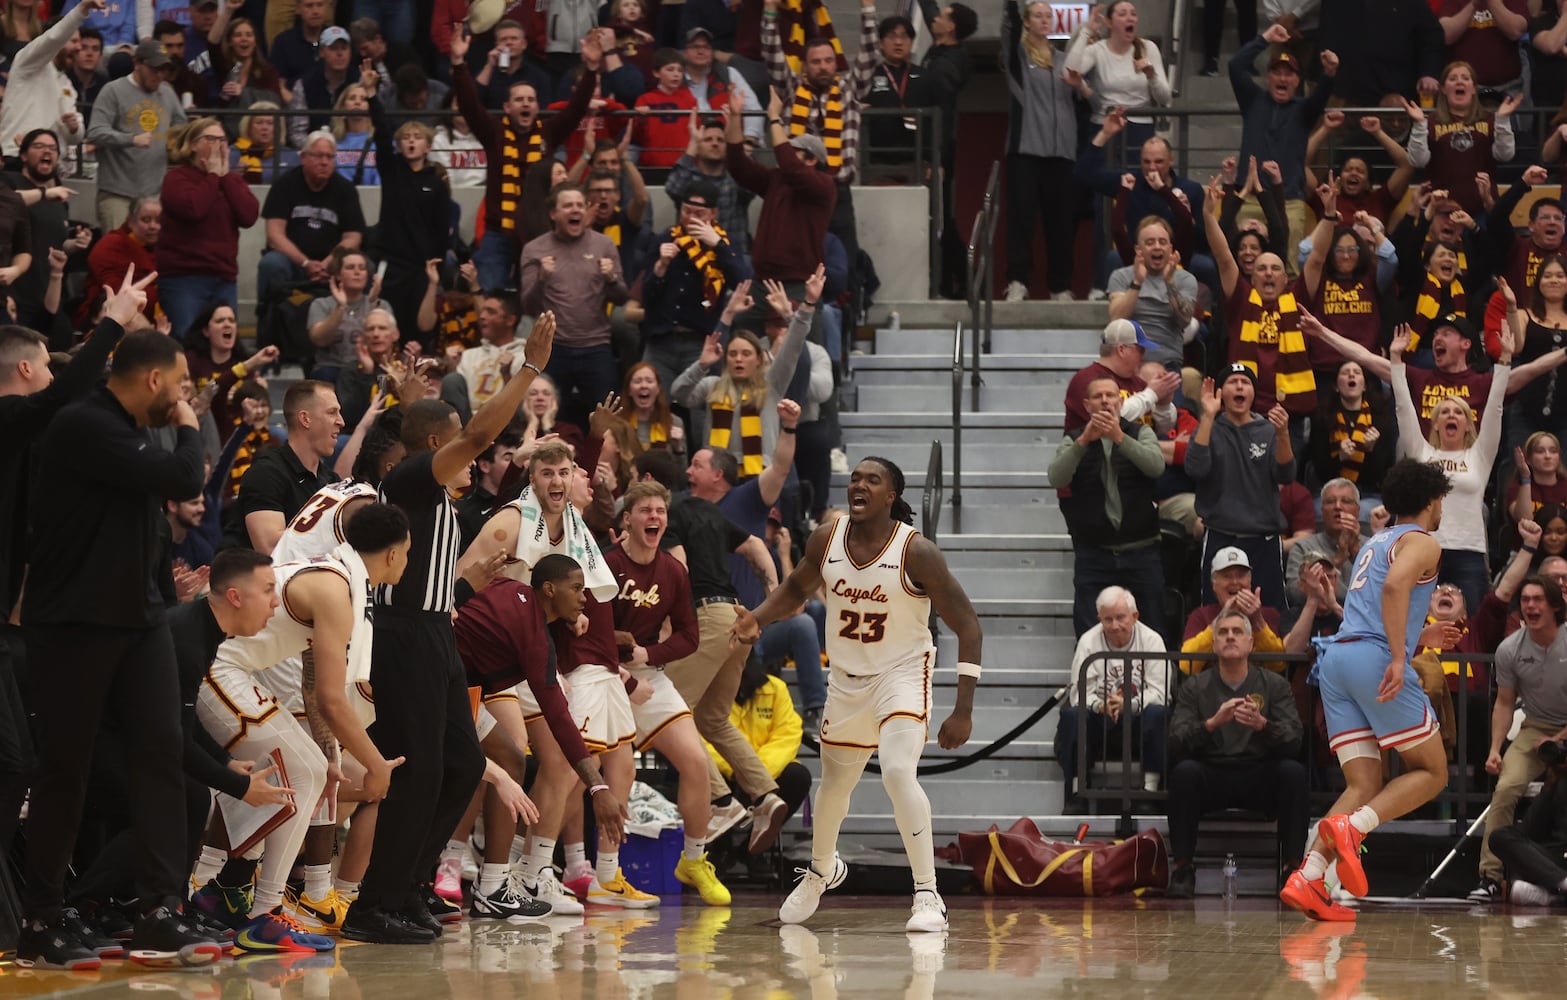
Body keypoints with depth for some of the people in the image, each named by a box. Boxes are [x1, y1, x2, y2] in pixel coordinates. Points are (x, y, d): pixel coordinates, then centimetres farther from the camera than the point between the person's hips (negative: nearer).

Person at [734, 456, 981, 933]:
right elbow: (796, 589, 14)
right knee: (835, 783, 19)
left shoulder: (915, 551, -21)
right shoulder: (826, 539, -8)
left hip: (902, 674, -5)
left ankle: (928, 895, -21)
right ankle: (821, 870, 50)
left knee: (898, 772, -28)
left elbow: (968, 626, -17)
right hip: (846, 677, 5)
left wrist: (963, 710, -22)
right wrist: (756, 619, -7)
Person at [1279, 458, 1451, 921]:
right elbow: (1394, 586, -18)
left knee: (1365, 787, 4)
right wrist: (1398, 657, -23)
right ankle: (1350, 827, -22)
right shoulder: (1422, 543, 3)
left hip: (1336, 657, 8)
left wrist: (1419, 634, 51)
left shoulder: (1375, 542, 28)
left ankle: (1307, 878, -16)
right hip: (1374, 656, -8)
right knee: (1431, 771, 2)